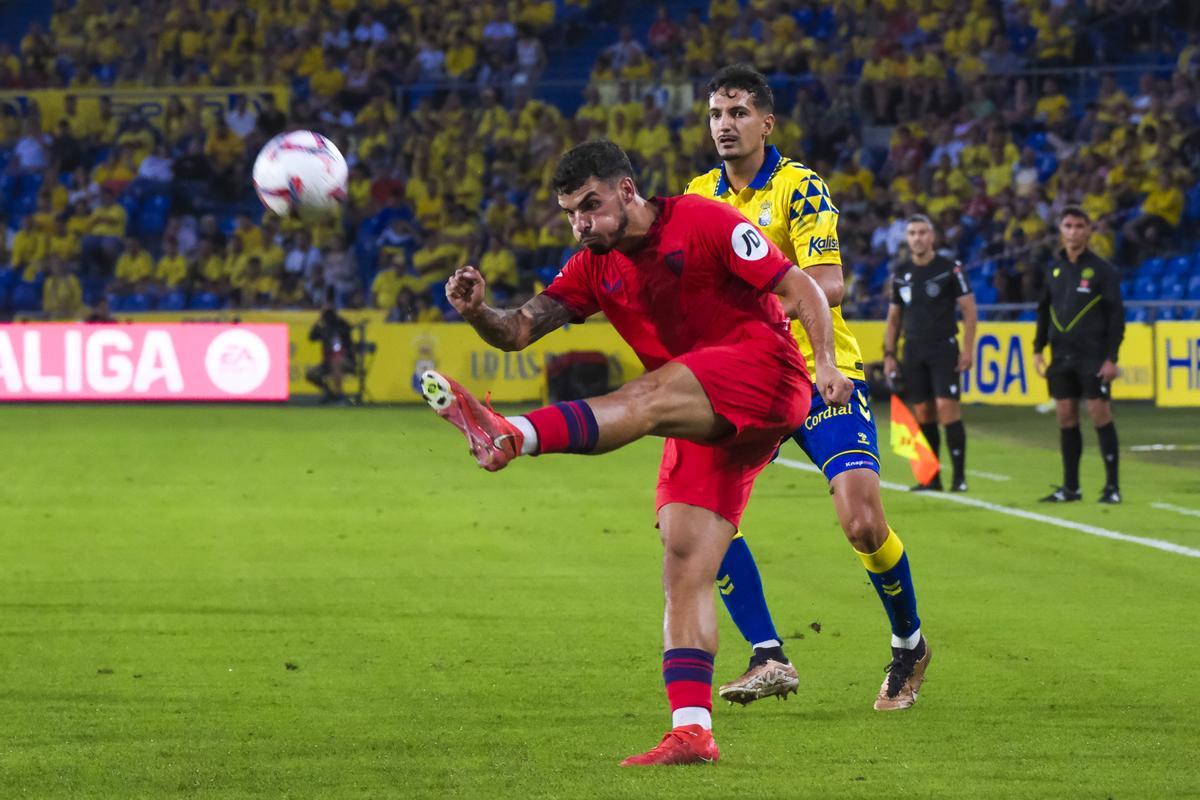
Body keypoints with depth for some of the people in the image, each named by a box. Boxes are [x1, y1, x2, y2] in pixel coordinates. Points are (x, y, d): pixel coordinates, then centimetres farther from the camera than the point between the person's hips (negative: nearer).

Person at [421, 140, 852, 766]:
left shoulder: (701, 221, -4)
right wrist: (478, 312, -18)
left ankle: (511, 435, -54)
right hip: (703, 427, 8)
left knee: (646, 400, -33)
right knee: (684, 567, -4)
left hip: (767, 370, -8)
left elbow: (799, 287, -6)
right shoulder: (595, 269, 14)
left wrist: (826, 361, -21)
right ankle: (691, 731, -9)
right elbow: (520, 330, 5)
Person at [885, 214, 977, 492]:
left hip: (943, 348, -4)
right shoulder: (900, 273, 11)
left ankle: (959, 476, -10)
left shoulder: (950, 269, -3)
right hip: (913, 351, 4)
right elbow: (894, 318, 17)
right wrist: (889, 354, 9)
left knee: (946, 408, -13)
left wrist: (967, 349, -10)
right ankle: (931, 477, 8)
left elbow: (969, 310, -3)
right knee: (923, 414, 3)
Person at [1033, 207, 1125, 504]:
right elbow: (1044, 310, 18)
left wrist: (1111, 357, -11)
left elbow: (1117, 315, -5)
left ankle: (1112, 486, -3)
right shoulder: (1053, 268, 11)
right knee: (1066, 418, 5)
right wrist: (1038, 349, 11)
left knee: (1100, 414, -7)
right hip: (1061, 356, 5)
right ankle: (1070, 487, 10)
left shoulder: (1102, 269, -4)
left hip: (1093, 356, -5)